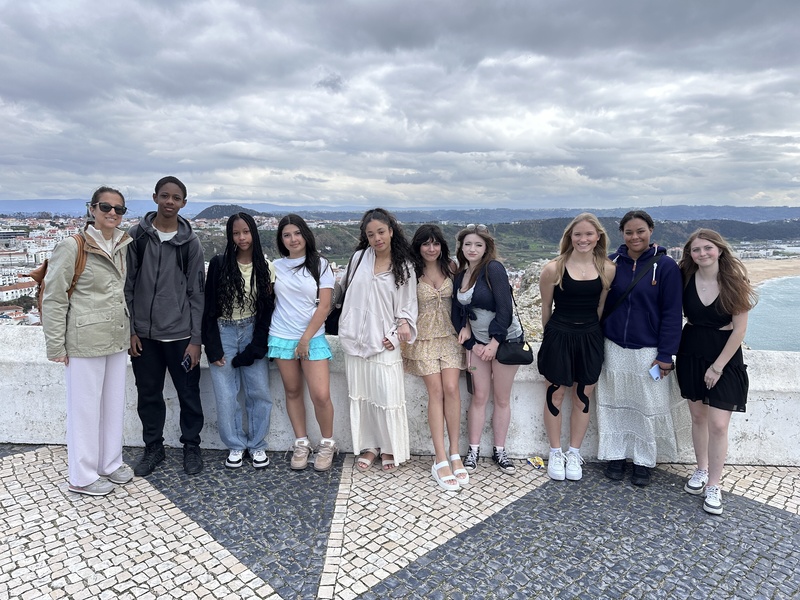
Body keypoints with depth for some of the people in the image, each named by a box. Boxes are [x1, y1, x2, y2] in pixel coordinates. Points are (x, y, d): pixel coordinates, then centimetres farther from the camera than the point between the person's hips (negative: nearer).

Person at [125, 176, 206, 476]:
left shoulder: (190, 242, -1)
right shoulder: (136, 235, 1)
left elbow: (196, 293, -1)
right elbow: (127, 286, 3)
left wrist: (195, 339, -5)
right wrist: (129, 330, -3)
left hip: (180, 335, -1)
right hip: (143, 334, 1)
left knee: (189, 395, 7)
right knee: (148, 396, 12)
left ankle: (191, 447, 25)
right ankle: (153, 448, 30)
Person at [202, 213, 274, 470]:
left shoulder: (264, 267, 0)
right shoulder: (219, 264, -4)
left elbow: (267, 309, 1)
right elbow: (209, 307, -3)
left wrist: (255, 348, -5)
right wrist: (213, 348, -7)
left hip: (252, 333, 1)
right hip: (223, 333, -1)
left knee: (259, 391, 1)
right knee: (226, 395, 1)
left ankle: (257, 445, 18)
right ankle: (236, 445, 19)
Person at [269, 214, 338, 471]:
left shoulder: (320, 265, -1)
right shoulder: (276, 266, 7)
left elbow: (324, 306, -6)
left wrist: (306, 339, -10)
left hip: (313, 338, -2)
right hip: (282, 337, 3)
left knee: (321, 395, -9)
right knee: (293, 391, 8)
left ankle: (327, 444, 12)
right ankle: (301, 444, 22)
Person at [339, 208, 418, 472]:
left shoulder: (404, 267, -1)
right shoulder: (359, 258, 3)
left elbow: (408, 304, 3)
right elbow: (348, 291, 13)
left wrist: (404, 324, -15)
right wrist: (346, 327, 10)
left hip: (384, 341, -2)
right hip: (356, 339, 3)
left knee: (388, 397, -3)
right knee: (361, 395, 9)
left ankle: (390, 449, 16)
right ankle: (369, 446, 24)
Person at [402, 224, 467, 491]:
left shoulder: (451, 267, 4)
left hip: (450, 335, 2)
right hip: (424, 337, -2)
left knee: (451, 389, -11)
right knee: (436, 392, -8)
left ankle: (454, 454, 0)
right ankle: (441, 461, -5)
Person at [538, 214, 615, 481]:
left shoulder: (608, 269, -1)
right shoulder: (553, 269, -9)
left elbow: (601, 306, 9)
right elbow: (546, 308, 1)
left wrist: (589, 330, 11)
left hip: (590, 339, 3)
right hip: (558, 337, -2)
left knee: (583, 397, 12)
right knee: (556, 395, 8)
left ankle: (574, 454, 29)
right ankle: (555, 453, 25)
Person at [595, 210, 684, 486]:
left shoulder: (665, 266, -7)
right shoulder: (612, 263, 1)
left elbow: (672, 313, -7)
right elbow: (601, 303, 6)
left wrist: (666, 354, -10)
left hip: (648, 350, -2)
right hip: (614, 348, 3)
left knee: (648, 407, 8)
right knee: (613, 404, 11)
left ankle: (643, 462, 25)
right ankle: (615, 456, 27)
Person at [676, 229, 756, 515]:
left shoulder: (734, 282, -10)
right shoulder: (685, 279, -6)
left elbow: (739, 330, -9)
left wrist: (718, 366, -9)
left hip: (725, 356, -2)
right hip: (691, 353, 2)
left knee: (718, 424, -3)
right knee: (698, 417, 13)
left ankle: (713, 486, 13)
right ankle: (701, 469, 33)